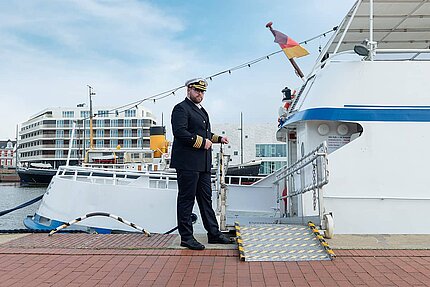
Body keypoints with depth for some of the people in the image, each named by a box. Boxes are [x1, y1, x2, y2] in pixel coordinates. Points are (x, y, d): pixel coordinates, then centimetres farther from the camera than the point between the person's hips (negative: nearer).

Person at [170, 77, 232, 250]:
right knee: (186, 199, -2)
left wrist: (218, 138, 15)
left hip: (203, 163, 9)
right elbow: (180, 132, -21)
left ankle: (213, 233, 21)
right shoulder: (181, 108, -7)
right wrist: (202, 142, -17)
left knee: (206, 198, 14)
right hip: (187, 163, -9)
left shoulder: (202, 110, 23)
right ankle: (186, 237, 6)